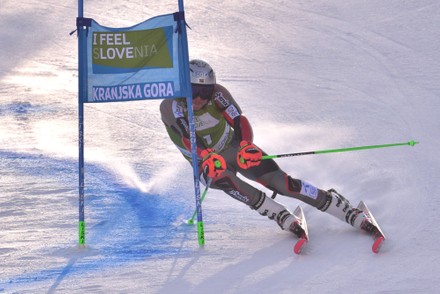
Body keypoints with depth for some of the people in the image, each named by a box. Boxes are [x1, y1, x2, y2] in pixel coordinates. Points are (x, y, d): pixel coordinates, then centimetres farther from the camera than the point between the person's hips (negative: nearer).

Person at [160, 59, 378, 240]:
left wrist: (246, 145, -48)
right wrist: (207, 156, -56)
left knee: (281, 182, -17)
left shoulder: (217, 94, -18)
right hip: (204, 163, -1)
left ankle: (349, 212, -13)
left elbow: (239, 121, -26)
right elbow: (188, 136, -38)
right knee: (224, 179, -36)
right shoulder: (170, 106, -22)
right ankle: (283, 218, -27)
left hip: (233, 148, 1)